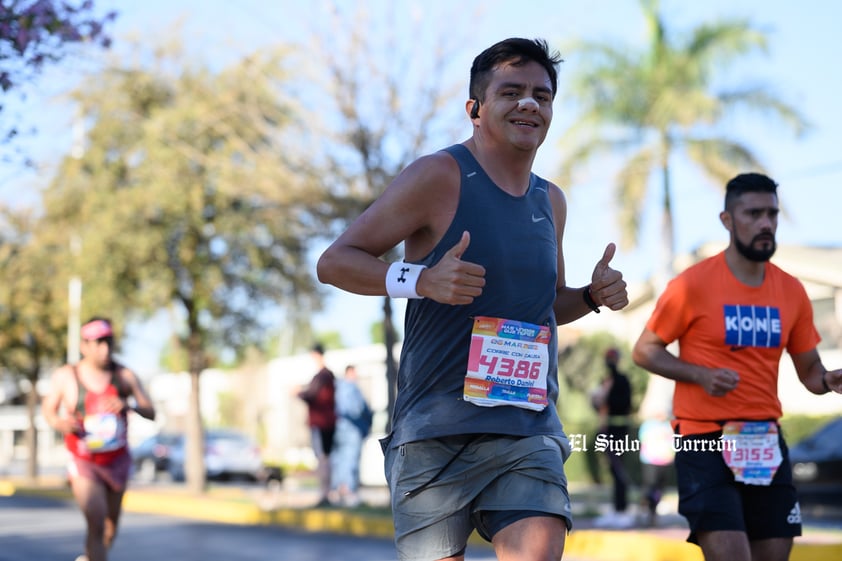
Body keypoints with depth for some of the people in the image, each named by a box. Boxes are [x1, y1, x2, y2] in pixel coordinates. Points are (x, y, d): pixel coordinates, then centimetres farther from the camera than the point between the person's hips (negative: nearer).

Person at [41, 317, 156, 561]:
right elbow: (47, 408, 5)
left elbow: (151, 413, -8)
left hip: (118, 461, 3)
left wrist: (129, 406, -29)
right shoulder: (65, 376, -9)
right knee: (96, 525, -19)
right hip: (84, 464, -3)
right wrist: (58, 422, -18)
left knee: (111, 525, 18)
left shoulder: (125, 376, -7)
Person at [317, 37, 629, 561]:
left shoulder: (551, 201, 16)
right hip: (436, 430, -4)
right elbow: (334, 262, -5)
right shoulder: (440, 176, -4)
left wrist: (593, 296, 9)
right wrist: (422, 279, -22)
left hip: (529, 429, 4)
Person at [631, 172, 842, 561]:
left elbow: (809, 372, 14)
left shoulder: (792, 291, 6)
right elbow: (645, 350, -1)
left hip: (765, 441, 5)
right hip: (705, 440, -5)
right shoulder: (692, 285, -8)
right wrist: (701, 375, -16)